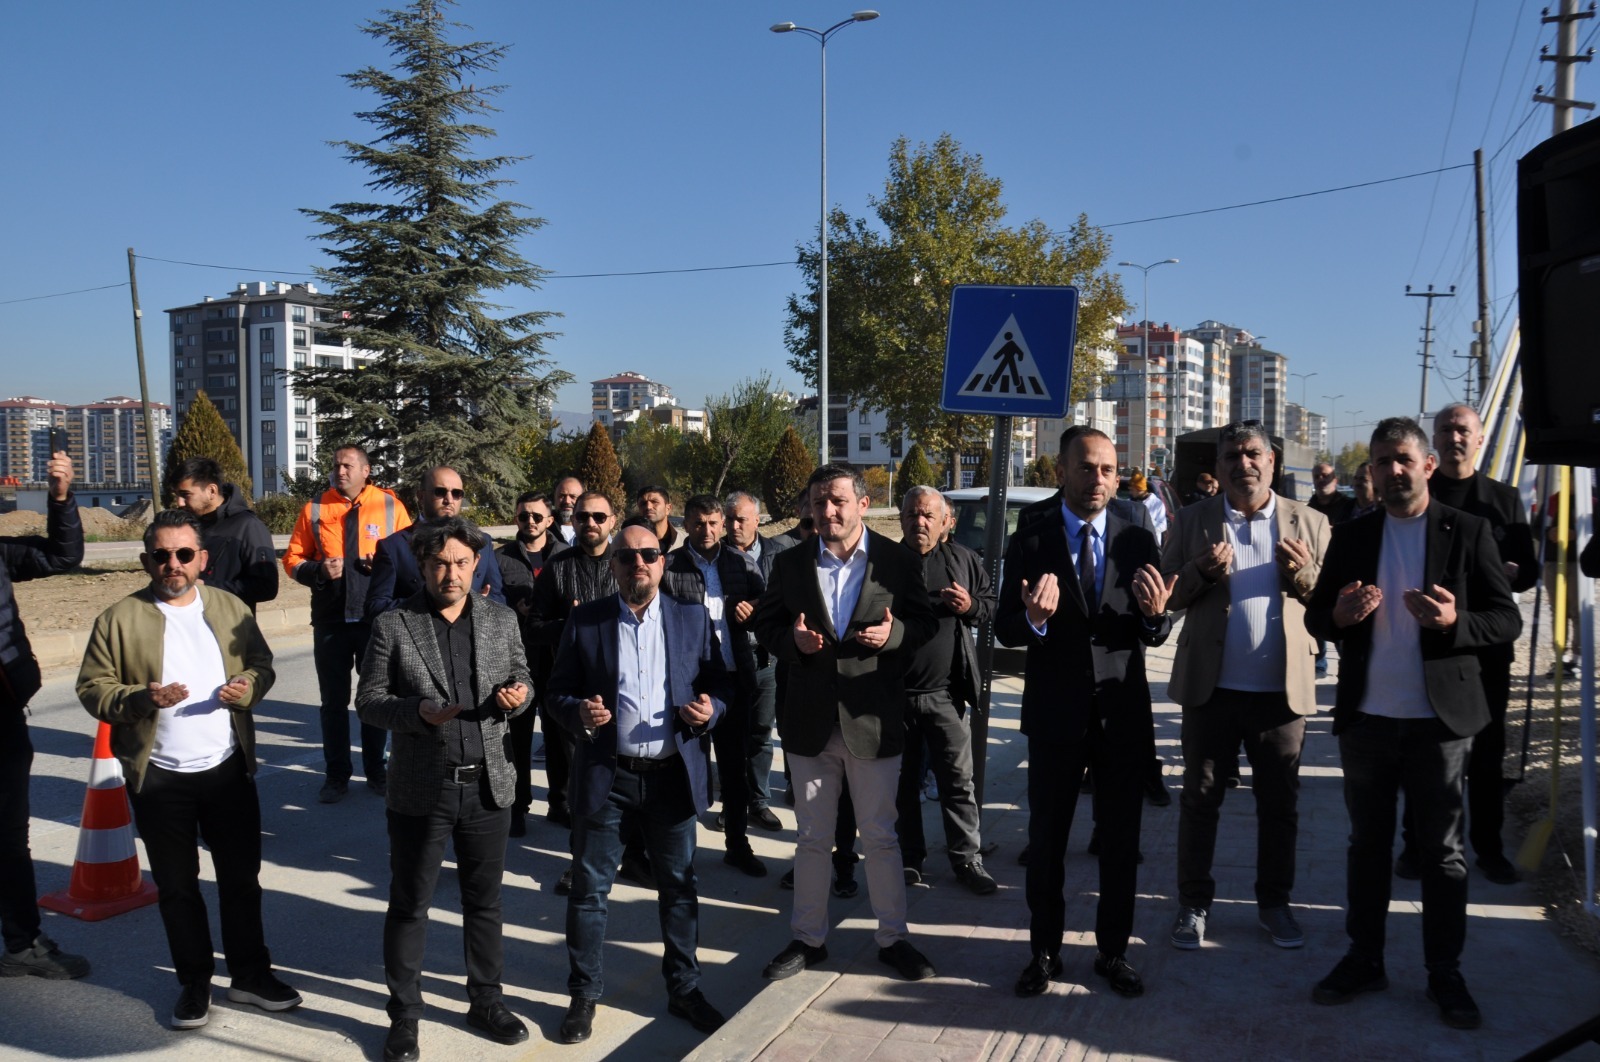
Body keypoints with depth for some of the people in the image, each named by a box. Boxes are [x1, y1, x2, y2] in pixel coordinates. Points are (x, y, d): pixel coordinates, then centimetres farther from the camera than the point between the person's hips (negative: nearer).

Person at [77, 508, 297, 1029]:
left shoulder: (231, 608, 3)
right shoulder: (120, 619, -5)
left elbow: (261, 665, 9)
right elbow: (92, 688, -5)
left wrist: (247, 687, -13)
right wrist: (141, 698, -23)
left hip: (228, 769, 2)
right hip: (159, 778, -2)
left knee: (242, 878, 11)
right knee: (177, 887, 12)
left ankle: (250, 974, 26)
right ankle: (194, 982, 28)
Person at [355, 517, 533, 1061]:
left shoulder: (501, 618, 2)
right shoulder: (392, 625, -7)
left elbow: (521, 676, 11)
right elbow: (369, 702, -6)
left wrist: (518, 693, -12)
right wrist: (418, 711, -24)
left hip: (488, 785, 3)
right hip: (421, 789, -2)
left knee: (484, 900, 16)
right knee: (409, 906, 11)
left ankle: (485, 1000, 34)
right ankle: (404, 1015, 28)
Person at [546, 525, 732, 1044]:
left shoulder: (693, 618, 3)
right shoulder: (584, 620, -1)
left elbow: (718, 685, 6)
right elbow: (558, 691, 1)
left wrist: (710, 708, -16)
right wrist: (578, 711, -19)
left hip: (673, 775, 1)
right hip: (605, 775, -1)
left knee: (679, 885, 13)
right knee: (590, 888, 7)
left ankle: (684, 988, 29)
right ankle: (584, 994, 24)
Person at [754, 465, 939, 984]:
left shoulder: (898, 562, -3)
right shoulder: (789, 564, 3)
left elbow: (923, 623, 2)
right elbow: (766, 624, 7)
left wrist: (893, 633, -19)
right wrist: (792, 639, -14)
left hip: (874, 721, -2)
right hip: (810, 721, 2)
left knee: (880, 837, 10)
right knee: (812, 838, 13)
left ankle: (892, 937, 26)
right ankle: (808, 939, 28)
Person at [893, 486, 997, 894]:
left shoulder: (963, 560, 3)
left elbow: (993, 605, 10)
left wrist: (972, 607, -10)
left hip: (944, 693, 0)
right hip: (895, 692, 1)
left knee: (958, 779, 3)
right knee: (904, 781, 12)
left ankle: (967, 859, 15)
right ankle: (910, 858, 25)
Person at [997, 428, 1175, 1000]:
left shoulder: (1137, 534, -1)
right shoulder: (1030, 540, -4)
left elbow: (1155, 636, -1)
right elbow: (1004, 630, -5)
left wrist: (1155, 613, -24)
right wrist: (1033, 617, -27)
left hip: (1123, 710, 1)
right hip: (1055, 710, -1)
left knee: (1121, 839, 12)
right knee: (1046, 839, 11)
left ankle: (1113, 950, 30)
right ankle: (1045, 950, 28)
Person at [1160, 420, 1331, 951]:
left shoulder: (1309, 523, 4)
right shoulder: (1193, 521, 3)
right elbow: (1165, 595, 2)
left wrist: (1305, 575, -16)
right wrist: (1201, 570, -17)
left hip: (1283, 688, 1)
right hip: (1211, 687, 0)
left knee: (1280, 805, 12)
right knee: (1199, 799, 9)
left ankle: (1274, 903, 29)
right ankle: (1194, 903, 22)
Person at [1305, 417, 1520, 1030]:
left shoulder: (1468, 532, -2)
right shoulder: (1351, 537, 6)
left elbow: (1507, 620, -3)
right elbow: (1316, 617, 7)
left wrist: (1455, 621, -22)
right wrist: (1339, 615, -15)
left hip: (1439, 720, -2)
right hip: (1366, 718, 3)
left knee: (1442, 850, 8)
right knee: (1367, 844, 12)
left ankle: (1445, 973, 21)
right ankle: (1364, 960, 24)